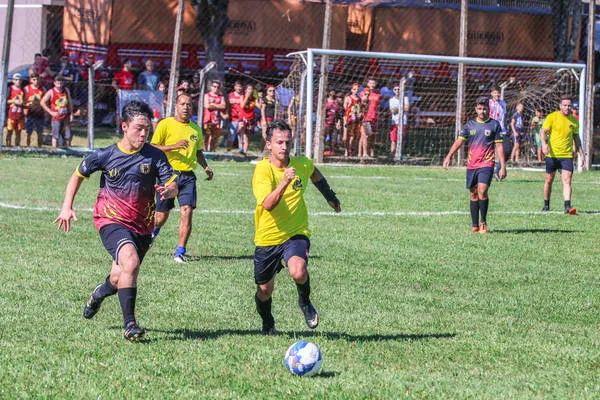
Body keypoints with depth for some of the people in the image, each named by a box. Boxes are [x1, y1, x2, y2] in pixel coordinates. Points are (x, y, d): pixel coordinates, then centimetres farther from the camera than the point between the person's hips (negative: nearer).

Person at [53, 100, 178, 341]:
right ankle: (129, 324, -27)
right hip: (111, 221, -3)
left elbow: (173, 186, -7)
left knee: (119, 280, 10)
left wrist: (168, 190, -32)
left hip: (142, 226, 3)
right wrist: (67, 207, 4)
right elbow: (78, 175, 11)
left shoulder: (155, 156, -3)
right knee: (130, 261, -30)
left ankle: (99, 293, 49)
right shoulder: (105, 156, -4)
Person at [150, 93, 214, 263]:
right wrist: (174, 146, -19)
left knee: (186, 211, -13)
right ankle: (152, 232, 42)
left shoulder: (196, 129, 13)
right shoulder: (165, 124, -1)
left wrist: (206, 167, 9)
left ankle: (180, 252, -9)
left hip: (188, 176, 3)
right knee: (162, 215, 6)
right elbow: (153, 148, -7)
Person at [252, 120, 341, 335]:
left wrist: (330, 196, 32)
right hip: (267, 238, 0)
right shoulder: (262, 170, -17)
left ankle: (305, 302, 4)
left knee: (298, 272, -30)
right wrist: (284, 182, -45)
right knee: (264, 290, 11)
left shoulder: (302, 165, -5)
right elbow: (267, 205, -33)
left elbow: (315, 174, 22)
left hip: (296, 234, 1)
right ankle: (267, 324, 44)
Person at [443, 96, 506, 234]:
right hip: (471, 165, 4)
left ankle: (483, 222, -3)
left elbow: (499, 146, 2)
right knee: (474, 194, 6)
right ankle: (475, 225, 12)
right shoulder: (470, 124, 10)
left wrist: (503, 166, -3)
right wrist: (449, 156, -3)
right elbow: (459, 141, 10)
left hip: (486, 164, -4)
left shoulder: (494, 124, 2)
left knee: (482, 191, -18)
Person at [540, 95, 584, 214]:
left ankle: (567, 207, -20)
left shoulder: (574, 120, 8)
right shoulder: (552, 117, -3)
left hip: (567, 155, 1)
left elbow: (576, 137, 19)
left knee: (567, 180, -12)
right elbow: (543, 131, -8)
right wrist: (544, 144, -27)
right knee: (549, 180, 9)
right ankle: (546, 205, 25)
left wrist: (581, 153, 13)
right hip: (552, 154, -1)